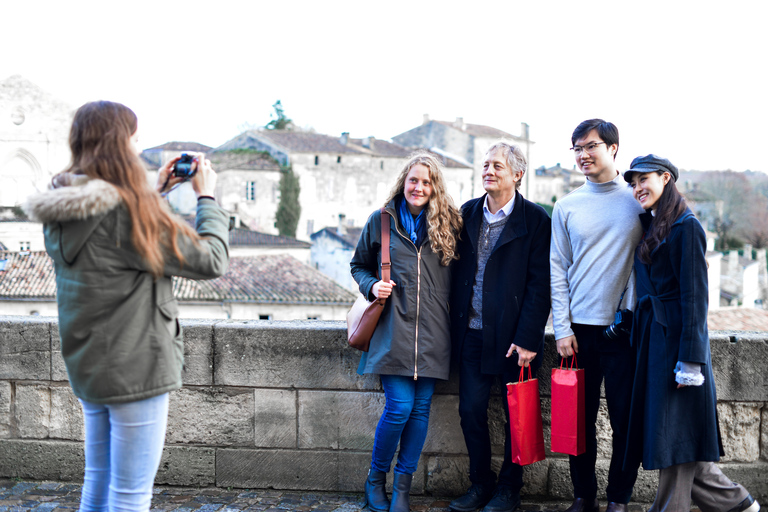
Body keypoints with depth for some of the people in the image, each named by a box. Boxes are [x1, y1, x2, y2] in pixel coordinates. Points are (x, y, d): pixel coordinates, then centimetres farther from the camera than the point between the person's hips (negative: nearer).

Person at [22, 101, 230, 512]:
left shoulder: (62, 209, 2)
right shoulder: (127, 210, -23)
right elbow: (212, 260, -17)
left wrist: (155, 191, 13)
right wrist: (206, 197, -3)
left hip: (86, 366, 9)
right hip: (136, 370, -8)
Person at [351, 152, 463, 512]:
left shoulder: (447, 224, 8)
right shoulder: (380, 221, 6)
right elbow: (358, 264, 16)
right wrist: (371, 286, -4)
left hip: (432, 331, 2)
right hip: (393, 328, -2)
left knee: (421, 407, 3)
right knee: (399, 406, -8)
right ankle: (376, 477, 15)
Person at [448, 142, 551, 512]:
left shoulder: (535, 219, -6)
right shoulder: (467, 213, 8)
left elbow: (540, 283, -9)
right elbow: (457, 271, 11)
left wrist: (527, 339, -14)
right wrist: (456, 326, 4)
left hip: (514, 335, -4)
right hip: (472, 333, 4)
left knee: (516, 413, 7)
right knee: (471, 409, 7)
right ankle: (480, 482, 24)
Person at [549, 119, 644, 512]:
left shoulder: (639, 201, 4)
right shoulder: (566, 207, 7)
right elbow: (557, 271, 6)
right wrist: (562, 328, -2)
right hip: (580, 328, 1)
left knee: (626, 420, 2)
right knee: (580, 419, 6)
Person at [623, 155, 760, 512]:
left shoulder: (686, 227, -10)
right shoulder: (649, 227, 16)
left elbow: (695, 296, -15)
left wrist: (690, 358, -19)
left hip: (677, 336, -9)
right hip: (651, 338, 9)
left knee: (674, 434, -3)